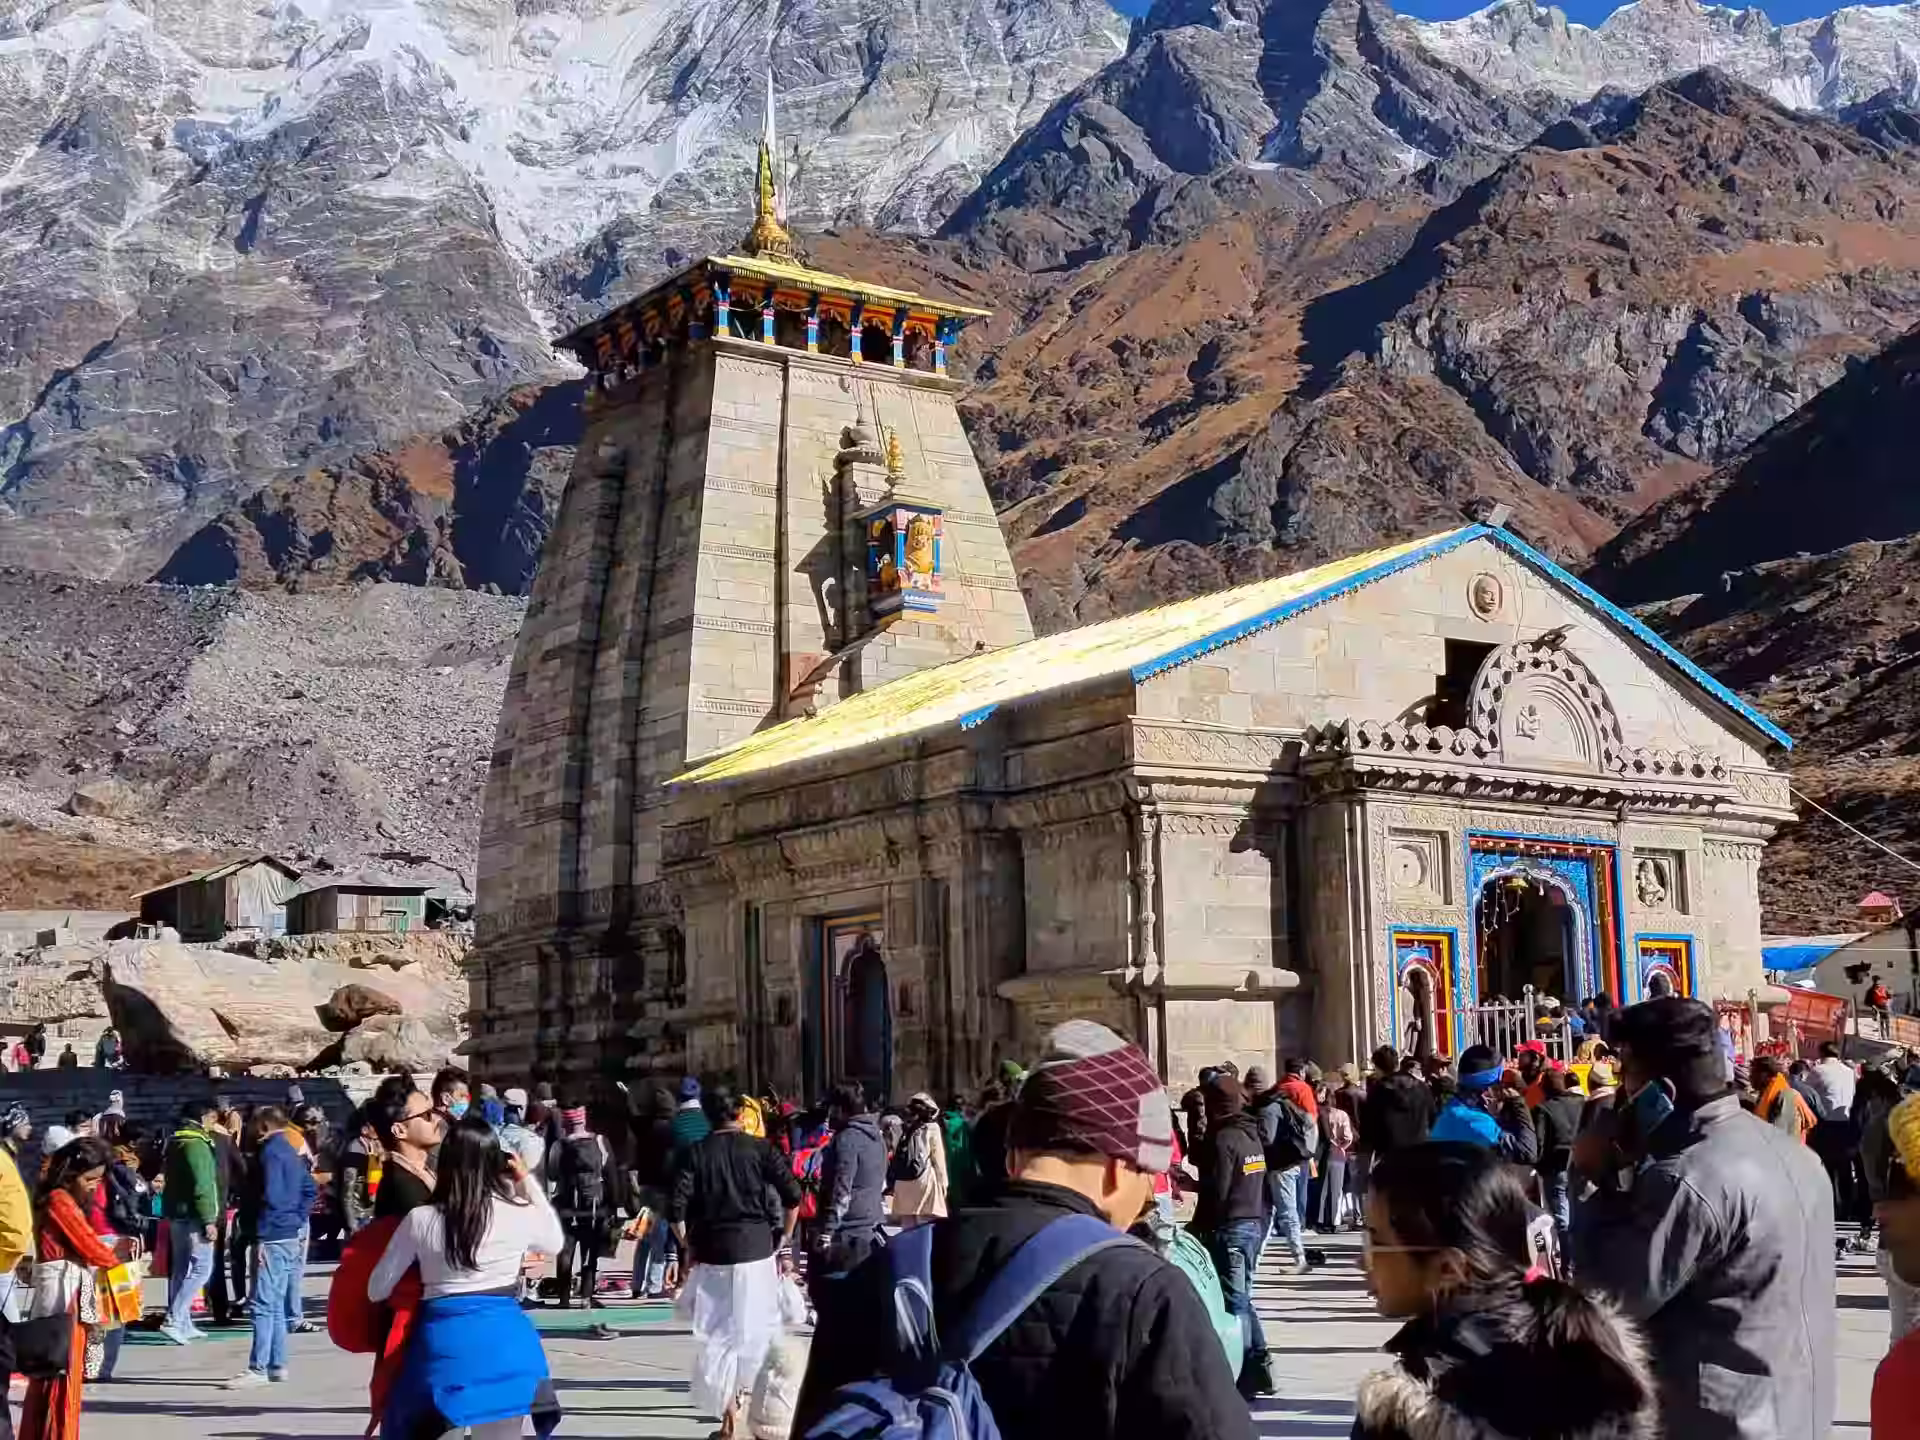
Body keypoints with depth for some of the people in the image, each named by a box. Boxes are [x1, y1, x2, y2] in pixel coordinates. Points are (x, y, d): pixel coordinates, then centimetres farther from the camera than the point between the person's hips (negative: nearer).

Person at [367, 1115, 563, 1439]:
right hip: (505, 1342, 1)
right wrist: (527, 1181, 21)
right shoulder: (519, 1213, -2)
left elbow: (377, 1291, 7)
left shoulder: (420, 1220, -3)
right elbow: (555, 1242, 23)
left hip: (444, 1343, -1)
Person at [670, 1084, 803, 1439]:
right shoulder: (759, 1148, 0)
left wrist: (687, 1247, 4)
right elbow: (792, 1196, -5)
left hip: (712, 1252, 0)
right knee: (757, 1327, 14)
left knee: (719, 1331, 7)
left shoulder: (697, 1153, 0)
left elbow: (677, 1208, -9)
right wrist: (784, 1239, 7)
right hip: (757, 1248, 0)